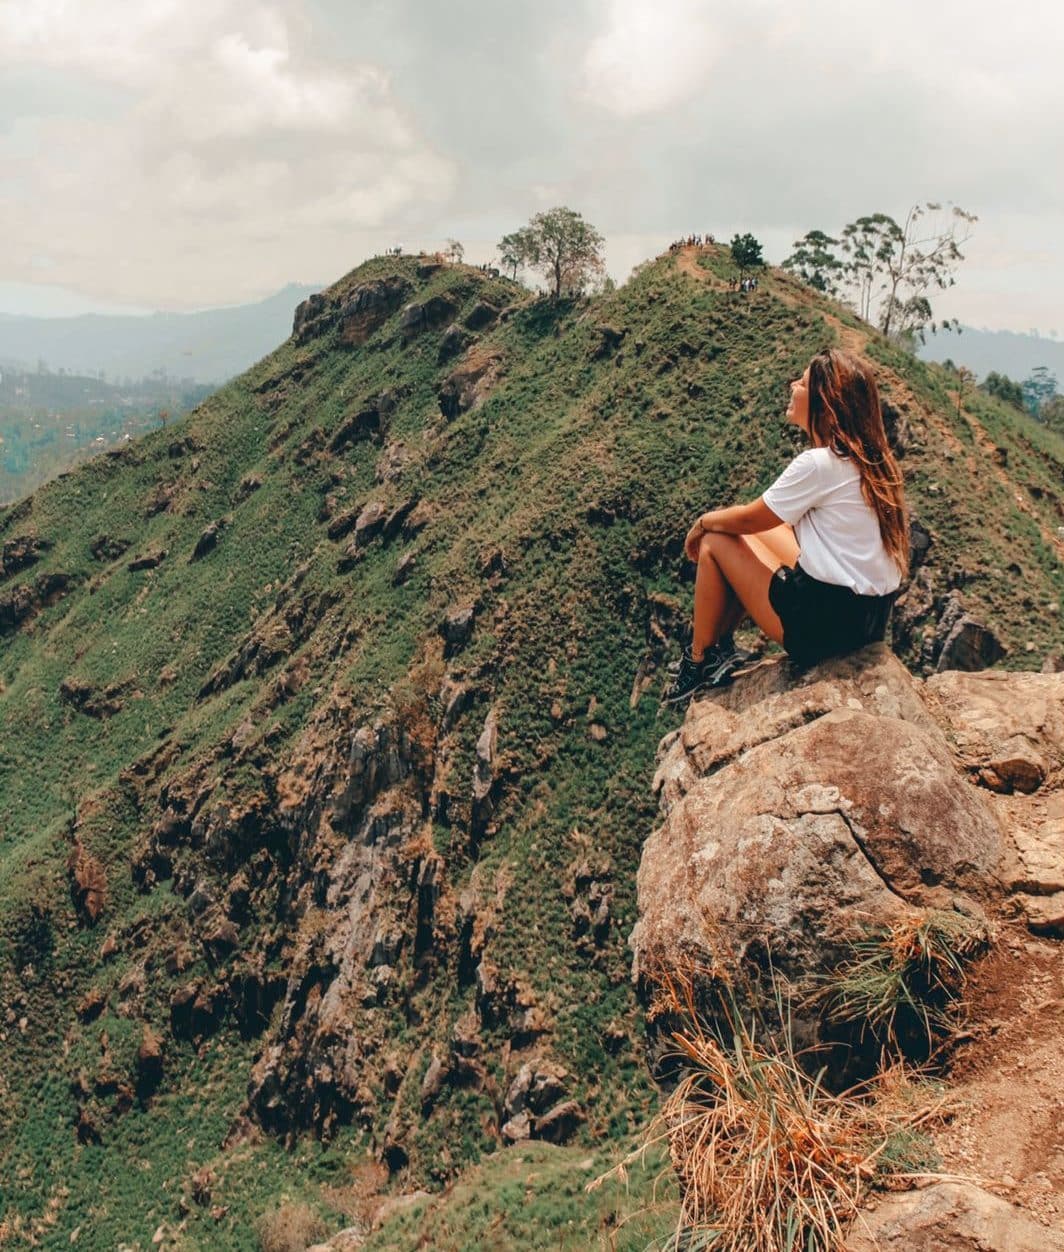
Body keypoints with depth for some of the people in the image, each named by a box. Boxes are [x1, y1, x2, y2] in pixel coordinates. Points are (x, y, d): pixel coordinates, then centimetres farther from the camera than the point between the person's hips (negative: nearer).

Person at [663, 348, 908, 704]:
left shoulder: (819, 464, -20)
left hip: (826, 625, -9)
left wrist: (703, 522, 12)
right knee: (751, 532, 20)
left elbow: (749, 518, -7)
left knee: (715, 541, 4)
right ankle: (720, 647, 25)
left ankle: (699, 662, 18)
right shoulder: (871, 458, 7)